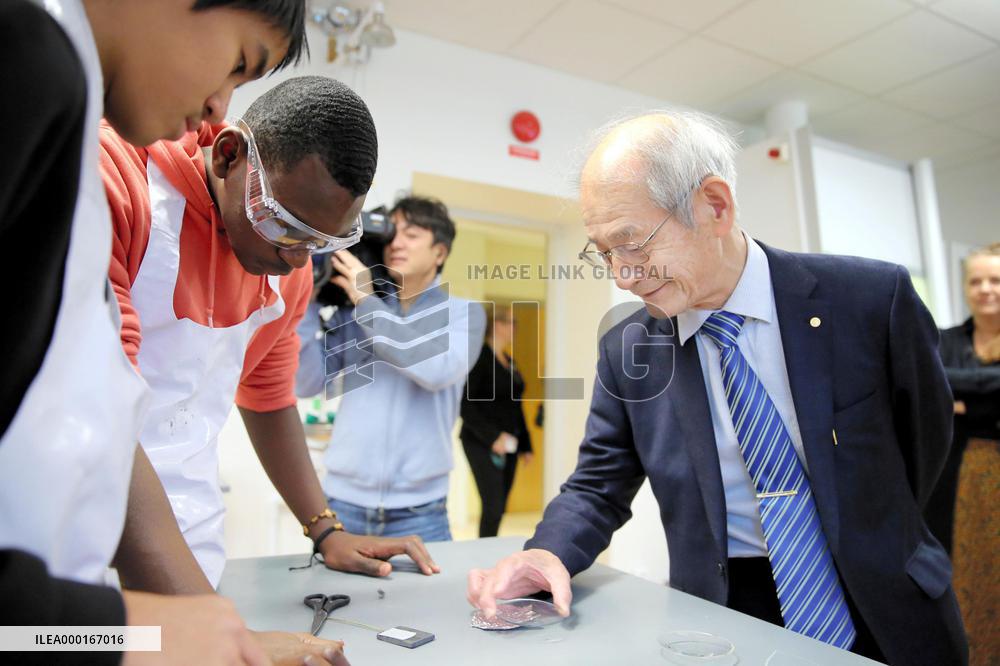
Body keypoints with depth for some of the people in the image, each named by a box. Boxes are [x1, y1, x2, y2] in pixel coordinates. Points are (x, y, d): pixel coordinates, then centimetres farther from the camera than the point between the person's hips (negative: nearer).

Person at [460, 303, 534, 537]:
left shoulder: (508, 361, 14)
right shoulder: (479, 357, -10)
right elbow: (465, 404, -16)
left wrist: (525, 445, 14)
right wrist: (492, 436, -21)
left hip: (507, 446, 8)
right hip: (482, 445, -7)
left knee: (499, 508, 10)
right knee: (493, 506, -9)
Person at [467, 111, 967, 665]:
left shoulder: (873, 297, -15)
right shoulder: (626, 351, -9)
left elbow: (923, 439, 0)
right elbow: (598, 485, -3)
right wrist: (548, 554, -22)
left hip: (887, 618, 0)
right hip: (724, 611, 1)